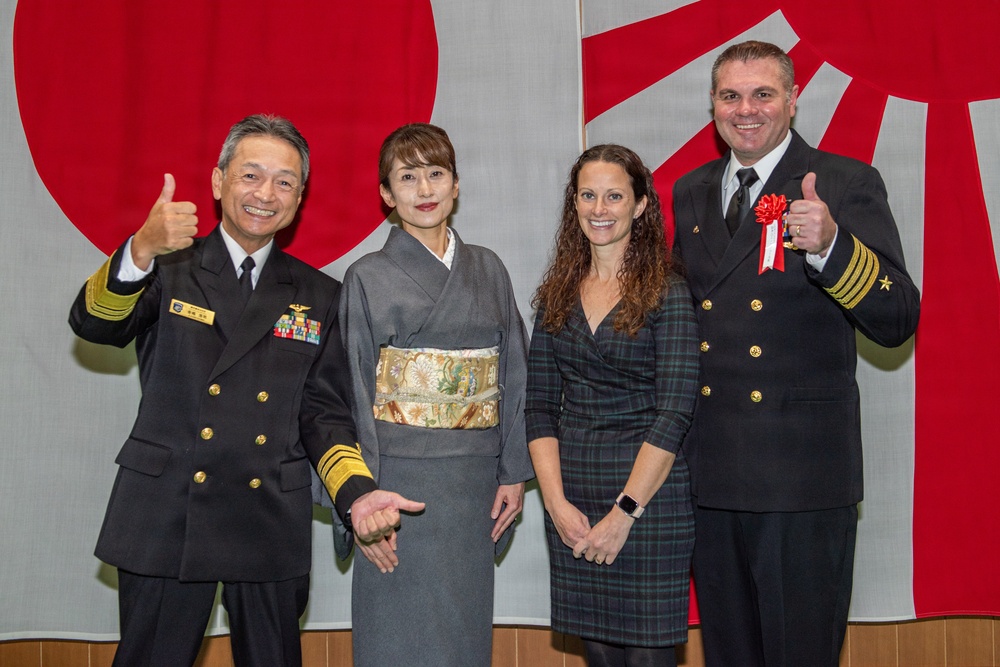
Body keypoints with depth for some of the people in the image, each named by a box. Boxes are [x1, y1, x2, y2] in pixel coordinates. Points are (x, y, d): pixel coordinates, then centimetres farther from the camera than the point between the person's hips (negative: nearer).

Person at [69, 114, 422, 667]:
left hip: (272, 532, 2)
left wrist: (356, 492, -11)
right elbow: (94, 324, -14)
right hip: (165, 523, -1)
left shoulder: (318, 297, 11)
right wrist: (141, 250, -34)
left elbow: (323, 411, 8)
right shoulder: (169, 271, 5)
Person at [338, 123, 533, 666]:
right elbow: (354, 393, -3)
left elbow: (514, 375, 9)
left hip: (475, 481, 3)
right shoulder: (368, 278, 0)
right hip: (402, 478, -3)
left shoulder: (488, 270, 10)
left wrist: (514, 472, 3)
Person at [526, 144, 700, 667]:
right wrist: (557, 502, -5)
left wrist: (625, 511, -15)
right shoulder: (557, 295, 9)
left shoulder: (668, 293, -5)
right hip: (570, 499, 4)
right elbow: (540, 405, 6)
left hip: (648, 492, -4)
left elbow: (674, 412, -11)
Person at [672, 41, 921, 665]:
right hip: (709, 470, 5)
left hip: (803, 472, -5)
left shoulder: (848, 184, -5)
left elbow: (898, 321, -12)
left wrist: (828, 245, -29)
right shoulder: (691, 192, 12)